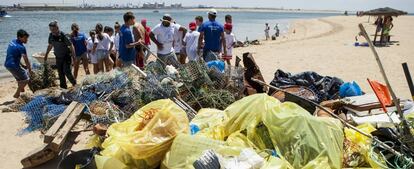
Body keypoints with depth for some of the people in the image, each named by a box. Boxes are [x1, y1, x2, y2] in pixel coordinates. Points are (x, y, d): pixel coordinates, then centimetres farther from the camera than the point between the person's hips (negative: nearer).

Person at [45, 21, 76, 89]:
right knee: (60, 73, 9)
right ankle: (63, 87, 19)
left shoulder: (63, 36, -19)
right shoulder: (51, 35, -1)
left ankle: (74, 83, 9)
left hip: (66, 56, -6)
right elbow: (50, 45, 15)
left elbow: (71, 46, -15)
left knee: (67, 71, -12)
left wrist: (73, 56, -18)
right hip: (58, 57, 6)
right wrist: (46, 55, 21)